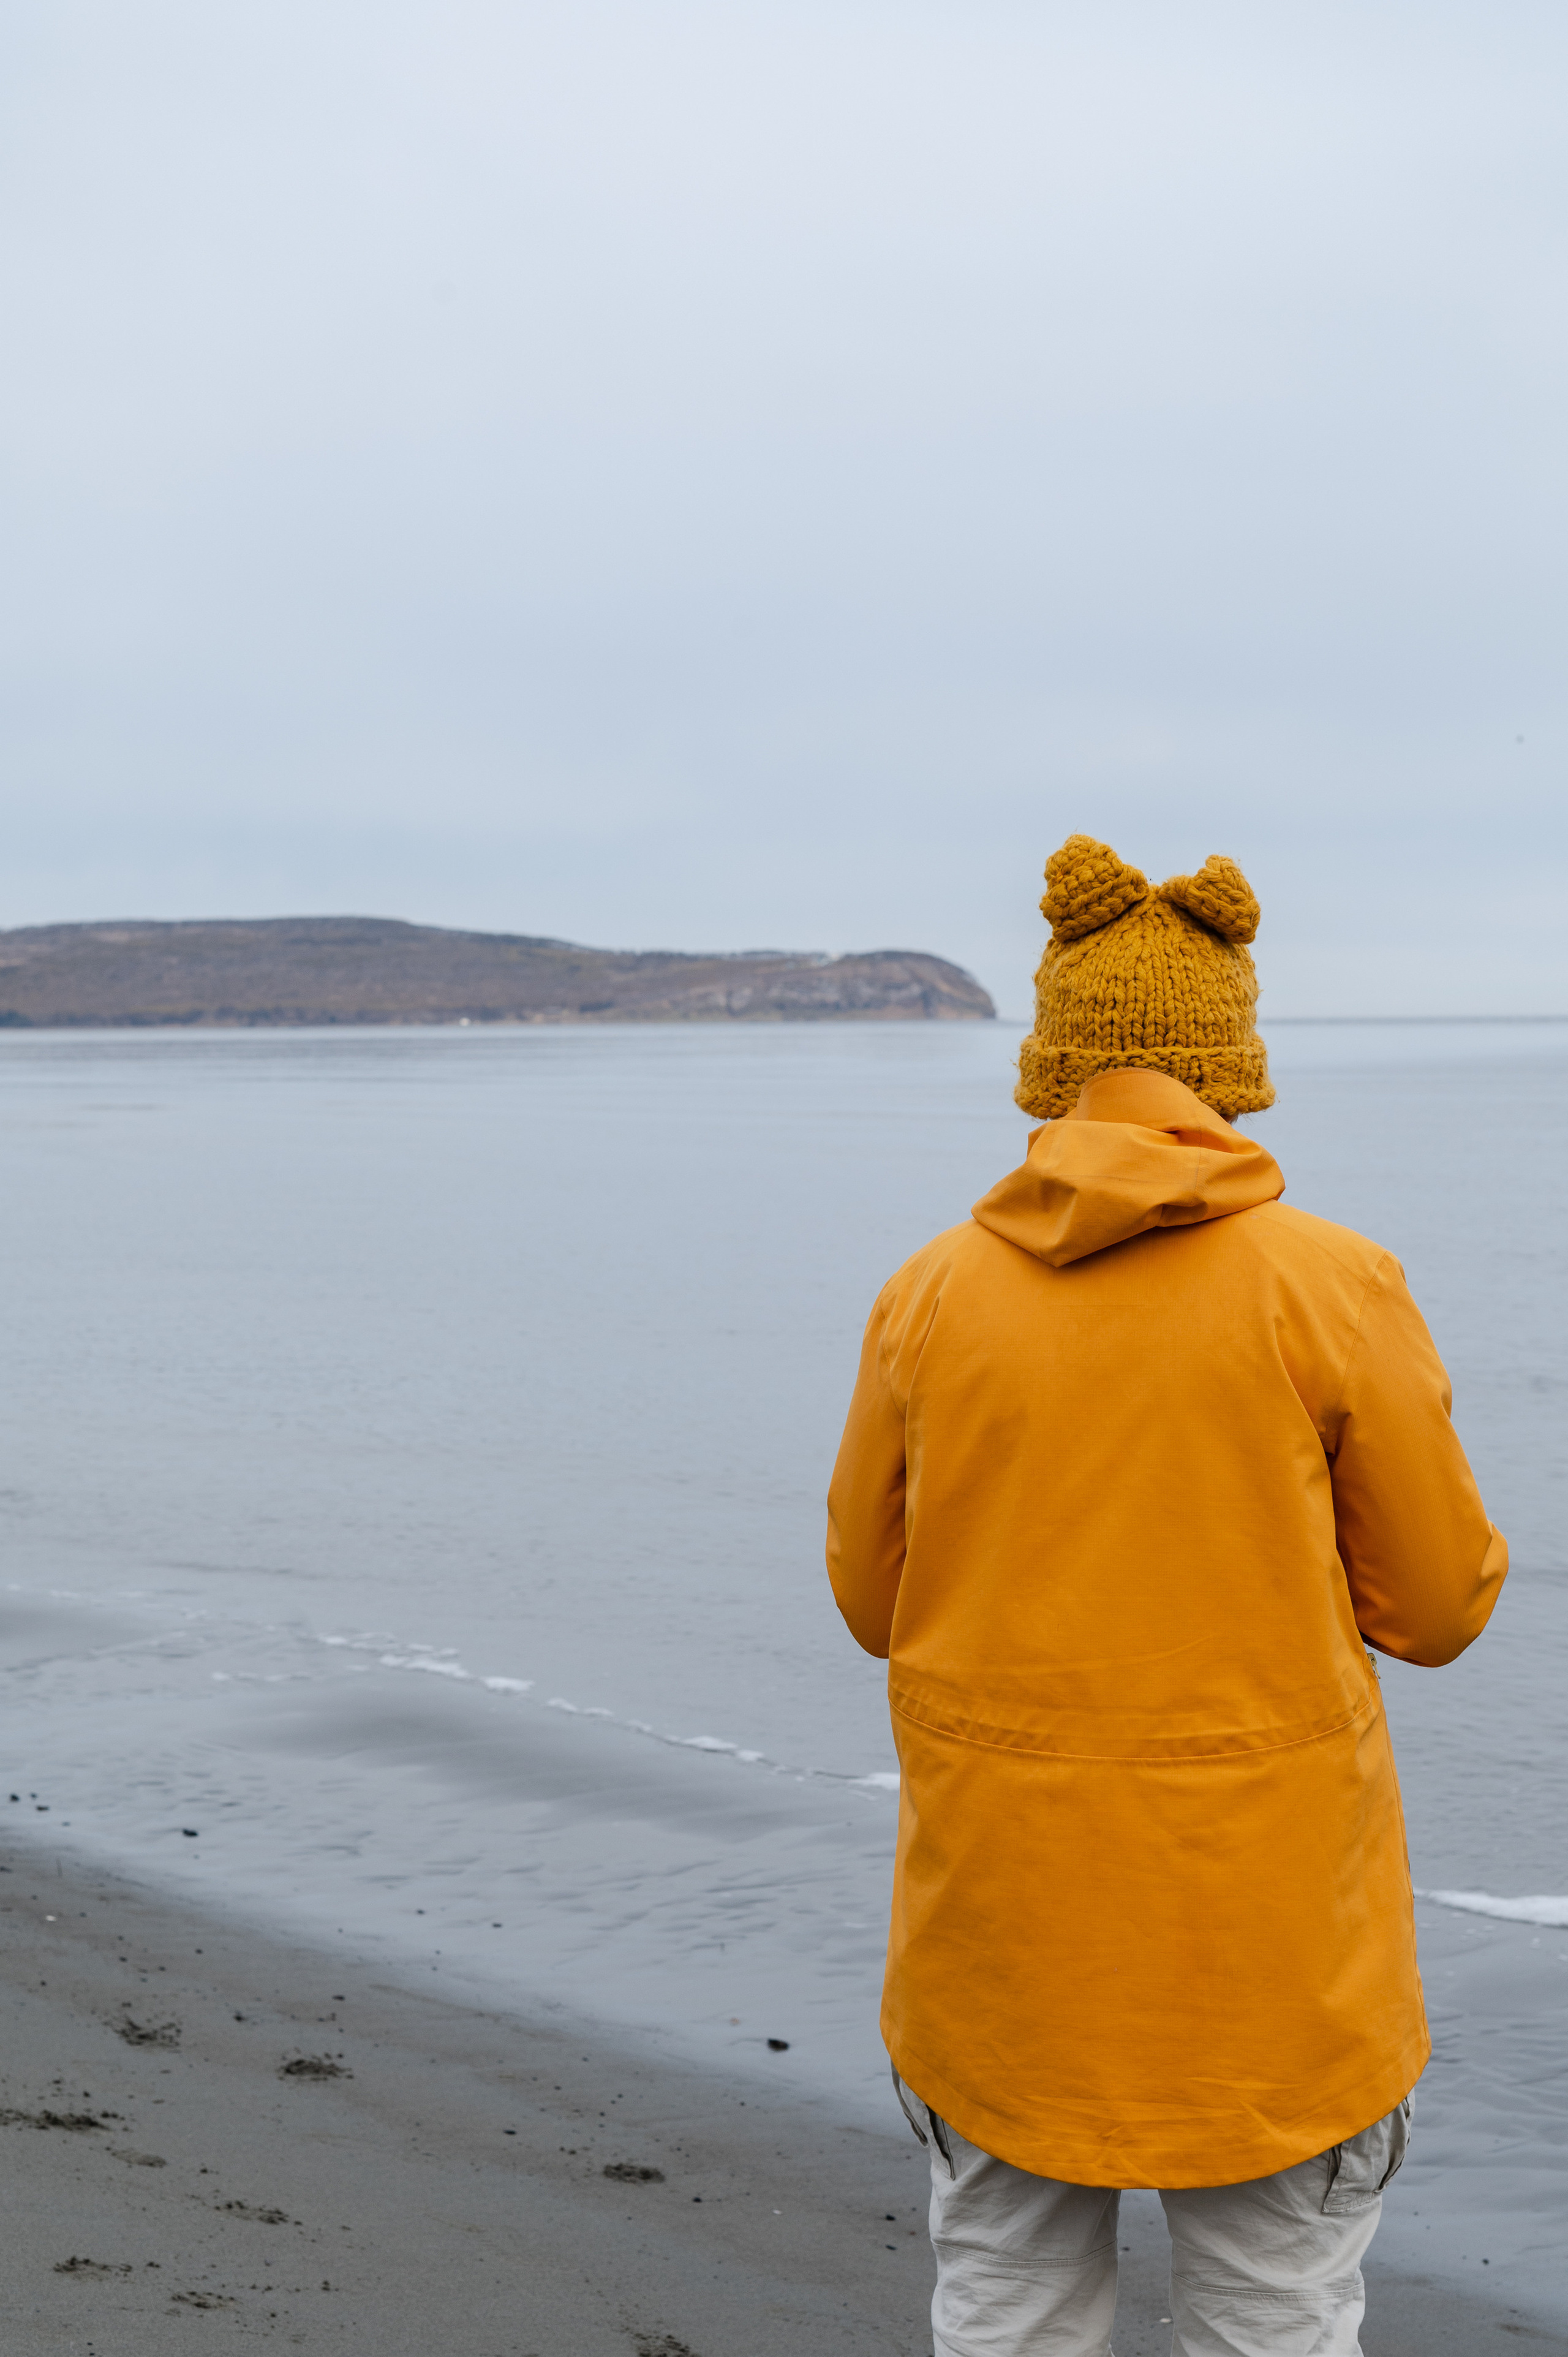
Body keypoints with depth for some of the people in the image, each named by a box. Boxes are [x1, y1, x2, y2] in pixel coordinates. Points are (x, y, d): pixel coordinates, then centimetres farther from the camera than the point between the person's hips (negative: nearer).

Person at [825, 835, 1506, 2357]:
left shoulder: (932, 1296, -5)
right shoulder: (1332, 1288, -12)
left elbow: (873, 1597, 7)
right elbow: (1438, 1605, -3)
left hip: (1003, 1920, 2)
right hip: (1261, 1931, -2)